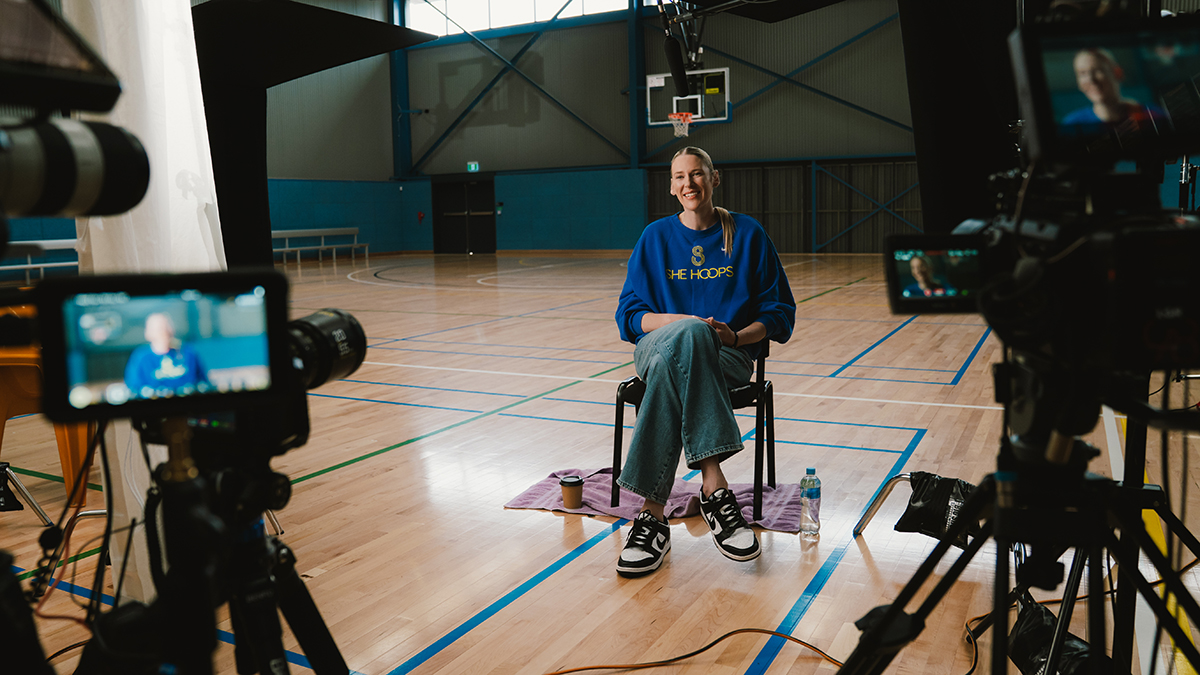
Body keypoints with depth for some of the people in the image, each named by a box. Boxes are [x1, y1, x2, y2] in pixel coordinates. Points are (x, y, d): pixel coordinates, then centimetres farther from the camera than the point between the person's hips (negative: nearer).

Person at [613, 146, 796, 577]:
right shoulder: (656, 237, 12)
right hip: (659, 344, 1)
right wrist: (679, 322, -12)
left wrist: (736, 336, -11)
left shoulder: (748, 234, 8)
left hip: (728, 356, -1)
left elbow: (779, 312, 8)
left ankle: (654, 512, -37)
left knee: (672, 366, -37)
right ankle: (714, 486, -42)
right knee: (688, 334, -38)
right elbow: (629, 314, 7)